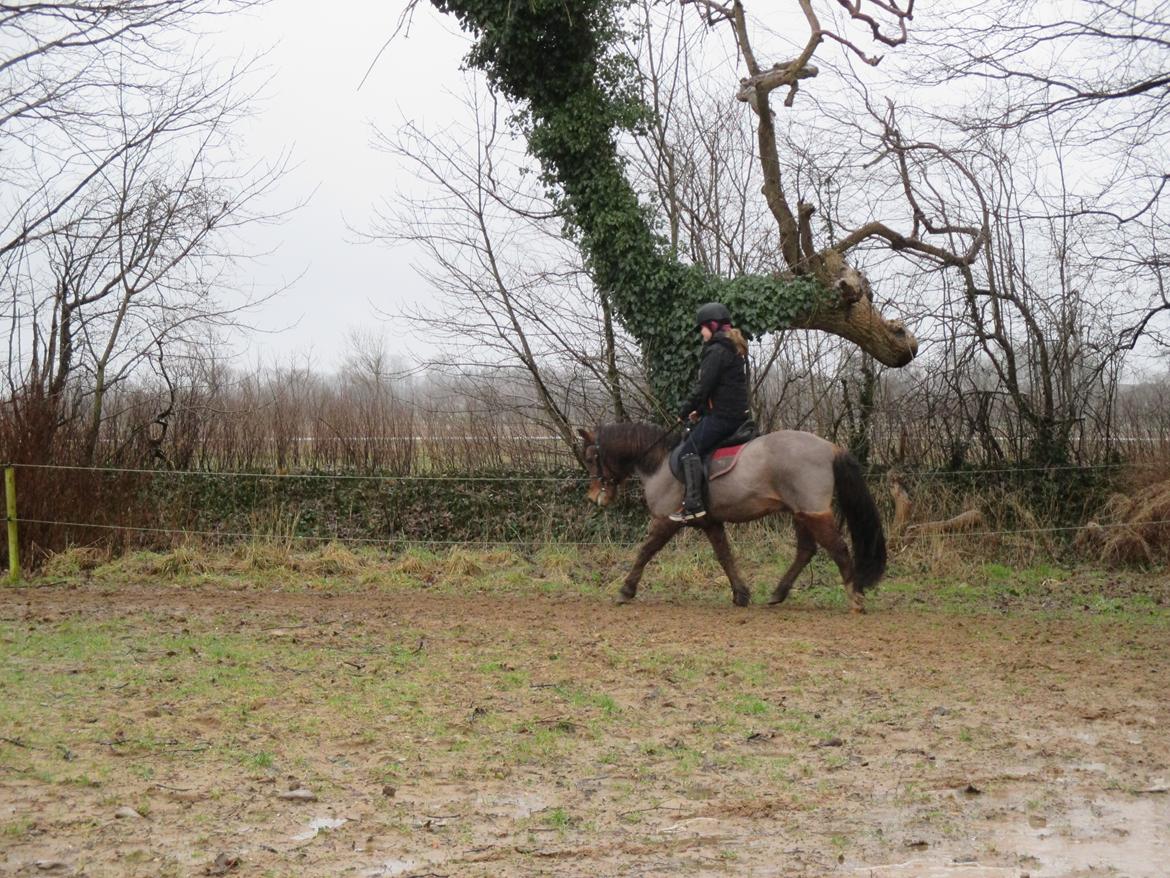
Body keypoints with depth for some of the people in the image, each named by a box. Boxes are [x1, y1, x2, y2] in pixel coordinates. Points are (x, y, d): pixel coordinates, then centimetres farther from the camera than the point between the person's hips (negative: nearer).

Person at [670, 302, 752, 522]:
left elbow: (703, 387, -16)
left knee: (689, 452, -14)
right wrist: (700, 409, 19)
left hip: (721, 415, -11)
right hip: (738, 413, 11)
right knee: (689, 438, 22)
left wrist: (684, 411, -3)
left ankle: (693, 505, -22)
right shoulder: (737, 349, 20)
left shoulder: (716, 351, -12)